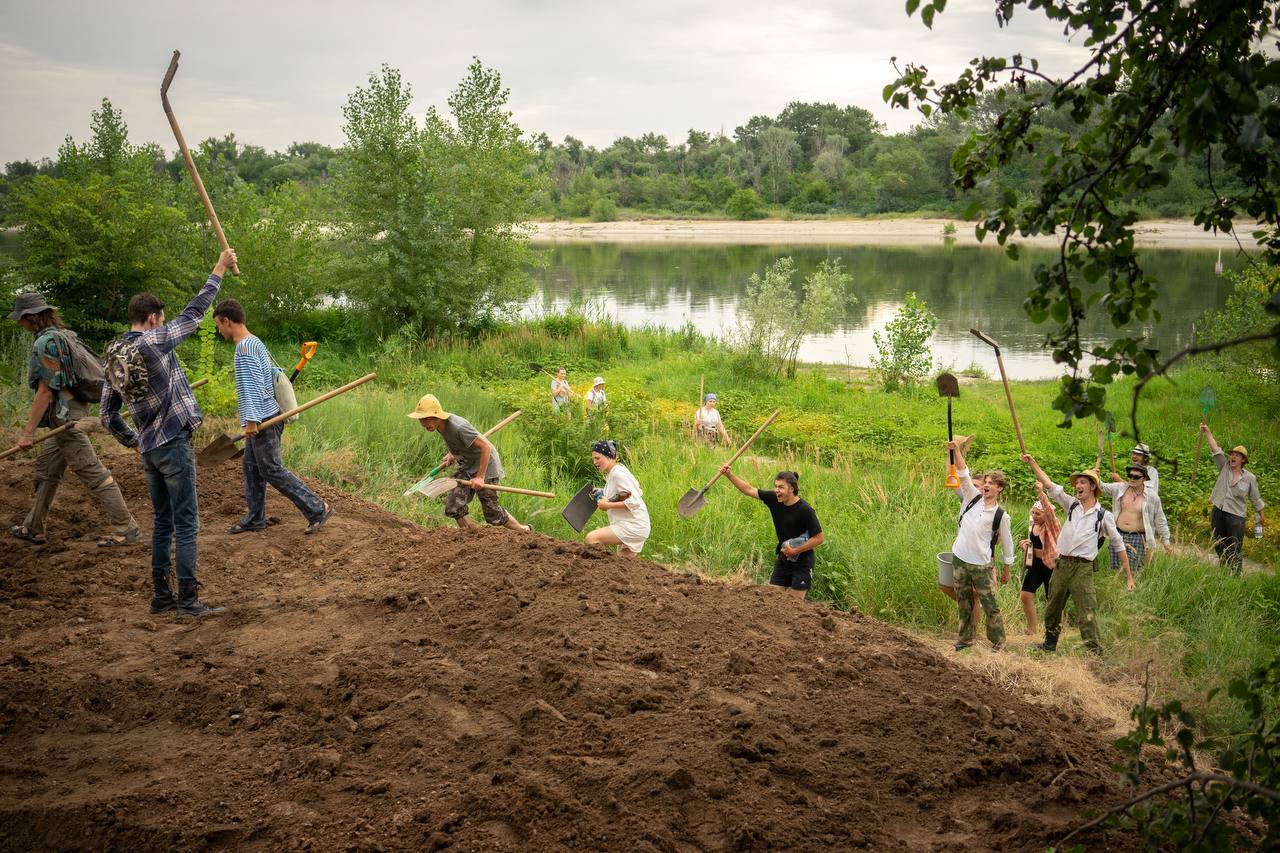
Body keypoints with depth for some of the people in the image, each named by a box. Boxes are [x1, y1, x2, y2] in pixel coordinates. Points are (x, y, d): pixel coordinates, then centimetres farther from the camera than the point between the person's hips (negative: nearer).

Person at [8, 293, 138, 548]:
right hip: (72, 410, 10)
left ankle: (125, 529, -4)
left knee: (93, 473, -7)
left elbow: (45, 392, -19)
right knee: (46, 468, 18)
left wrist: (28, 432, -16)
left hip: (65, 417, -10)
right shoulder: (64, 335, 10)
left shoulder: (44, 343, -17)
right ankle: (33, 528, 28)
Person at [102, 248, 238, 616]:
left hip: (150, 450, 8)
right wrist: (219, 269, 1)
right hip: (174, 444, -8)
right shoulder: (154, 342, -12)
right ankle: (188, 598, -3)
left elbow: (107, 416, 12)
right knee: (186, 524, -4)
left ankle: (161, 595, 18)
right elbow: (195, 312, -6)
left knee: (163, 523, 15)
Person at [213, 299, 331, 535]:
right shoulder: (255, 342, 15)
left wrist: (251, 419, -25)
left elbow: (253, 385, -22)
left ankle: (318, 509, -6)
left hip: (263, 419, -10)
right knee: (252, 468, 13)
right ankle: (255, 518, 20)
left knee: (271, 469, -6)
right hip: (264, 418, 10)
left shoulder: (245, 347, -16)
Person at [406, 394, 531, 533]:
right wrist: (452, 455, 3)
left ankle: (525, 531, 21)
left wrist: (480, 477, -27)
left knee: (492, 513, -1)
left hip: (485, 465, -8)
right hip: (467, 467, 8)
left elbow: (485, 447, -28)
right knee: (453, 508, -7)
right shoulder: (441, 426, -3)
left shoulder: (459, 427, -29)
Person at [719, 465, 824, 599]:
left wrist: (795, 550, -19)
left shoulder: (805, 510, -22)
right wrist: (729, 474, -10)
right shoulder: (774, 499, -6)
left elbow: (818, 538, -17)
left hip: (801, 562, -6)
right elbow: (748, 489, -1)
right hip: (783, 559, 6)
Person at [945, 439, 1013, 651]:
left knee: (990, 605, -2)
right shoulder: (972, 498, 1)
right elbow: (963, 475, -8)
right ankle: (966, 638, 25)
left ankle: (998, 641, 11)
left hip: (982, 565, -4)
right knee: (963, 601, 13)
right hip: (960, 560, 4)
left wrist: (1007, 571, 8)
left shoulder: (1001, 515, -6)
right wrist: (956, 450, -20)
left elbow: (1007, 543, 3)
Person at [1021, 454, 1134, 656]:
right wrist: (1032, 463, -4)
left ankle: (1096, 653, -6)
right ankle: (1050, 644, 33)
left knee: (1087, 614, -10)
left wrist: (1129, 577, 3)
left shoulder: (1103, 515, -1)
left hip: (1082, 568, -5)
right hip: (1061, 564, 5)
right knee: (1053, 608, 16)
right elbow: (1049, 485, 4)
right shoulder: (1071, 505, 9)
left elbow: (1119, 545, 4)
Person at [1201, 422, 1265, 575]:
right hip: (1218, 512, 4)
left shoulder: (1249, 478, -2)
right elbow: (1215, 450, -6)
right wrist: (1207, 432, -16)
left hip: (1236, 516, -4)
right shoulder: (1224, 467, 4)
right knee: (1219, 545, 13)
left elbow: (1255, 499, 7)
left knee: (1235, 549, -4)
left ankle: (1236, 574, 4)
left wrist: (1261, 516, 14)